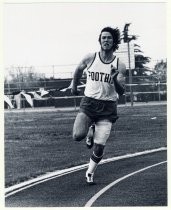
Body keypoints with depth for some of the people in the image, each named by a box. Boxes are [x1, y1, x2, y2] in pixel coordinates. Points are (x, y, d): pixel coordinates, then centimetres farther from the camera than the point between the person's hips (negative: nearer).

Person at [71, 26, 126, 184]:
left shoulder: (120, 66, -5)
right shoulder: (90, 58, -3)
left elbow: (121, 92, -9)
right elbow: (78, 70, 19)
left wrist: (115, 79, -27)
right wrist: (74, 86, 28)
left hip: (107, 107, 0)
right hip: (89, 103, 1)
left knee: (99, 147, -4)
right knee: (78, 136, -21)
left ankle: (90, 172, 21)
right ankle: (91, 131, 15)